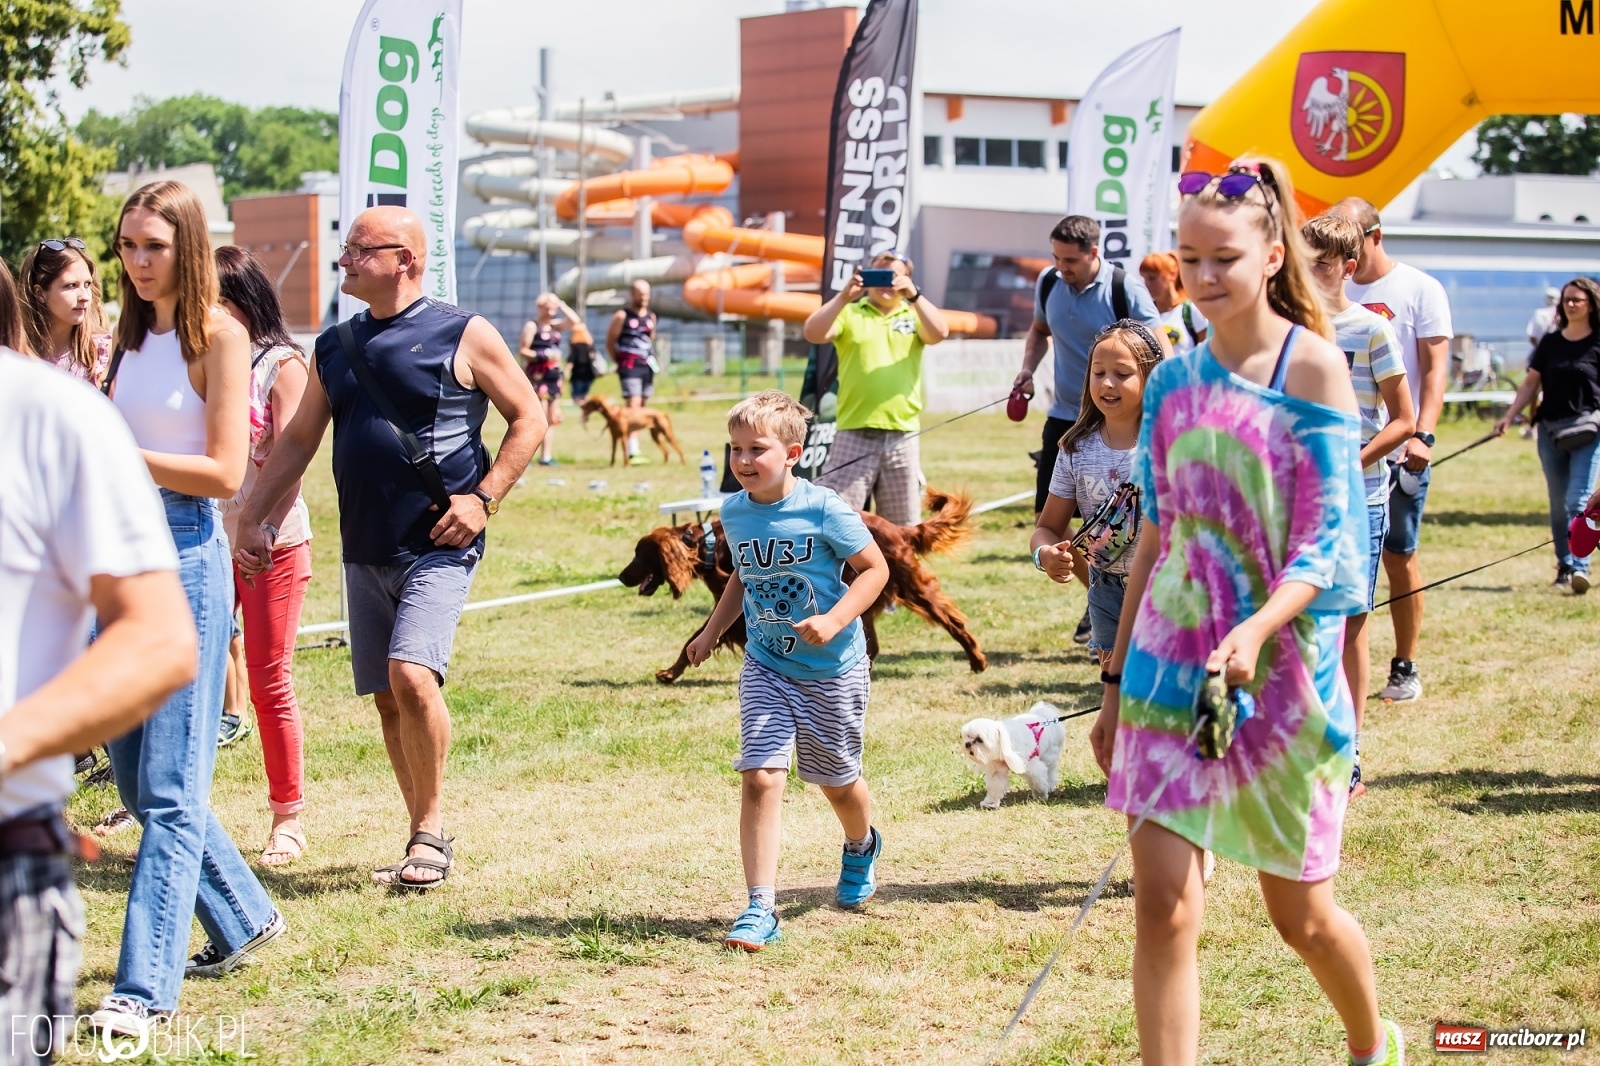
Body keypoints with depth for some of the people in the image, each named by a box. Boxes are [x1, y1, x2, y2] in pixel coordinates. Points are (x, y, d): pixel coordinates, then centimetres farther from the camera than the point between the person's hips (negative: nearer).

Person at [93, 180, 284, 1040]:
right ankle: (243, 920, 30)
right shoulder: (134, 337, 13)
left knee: (169, 788, -8)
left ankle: (145, 986, -9)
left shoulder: (217, 336, -7)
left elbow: (225, 472, -13)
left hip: (185, 555, -8)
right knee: (134, 777, 13)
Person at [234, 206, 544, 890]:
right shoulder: (335, 347, 13)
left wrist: (483, 498, -10)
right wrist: (252, 517, 10)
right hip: (365, 551, 6)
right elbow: (298, 439, 19)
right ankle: (426, 840, 17)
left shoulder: (463, 336, -3)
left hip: (438, 548, -6)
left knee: (411, 674, -22)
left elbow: (528, 418, 0)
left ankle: (430, 831, -8)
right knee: (387, 699, 6)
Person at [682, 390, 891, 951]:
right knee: (760, 778, -13)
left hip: (832, 670, -3)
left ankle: (861, 848, 51)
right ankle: (760, 909, -12)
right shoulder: (734, 513, -1)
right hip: (766, 668, 3)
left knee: (837, 780, 16)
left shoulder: (823, 509, -18)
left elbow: (875, 569, -13)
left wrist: (834, 620, -25)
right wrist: (712, 630, 10)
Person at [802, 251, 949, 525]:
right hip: (854, 433, -2)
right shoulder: (849, 313, 7)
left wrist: (914, 295, -21)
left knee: (902, 525, 9)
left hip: (902, 434, 2)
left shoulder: (915, 314, 11)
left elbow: (939, 333, -9)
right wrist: (844, 297, -20)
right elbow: (812, 333, -9)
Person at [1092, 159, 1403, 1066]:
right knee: (1164, 908, -8)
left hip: (1281, 668, -3)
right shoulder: (1175, 384, 6)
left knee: (1300, 913, 11)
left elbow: (1329, 540, -13)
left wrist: (1256, 629, -29)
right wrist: (1115, 682, 13)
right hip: (1171, 666, 3)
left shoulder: (1314, 367, -8)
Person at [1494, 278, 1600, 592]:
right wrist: (1509, 416, 3)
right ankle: (1564, 566, 16)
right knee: (1558, 505, 8)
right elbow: (1531, 383, 12)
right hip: (1551, 429, 4)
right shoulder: (1550, 343, 10)